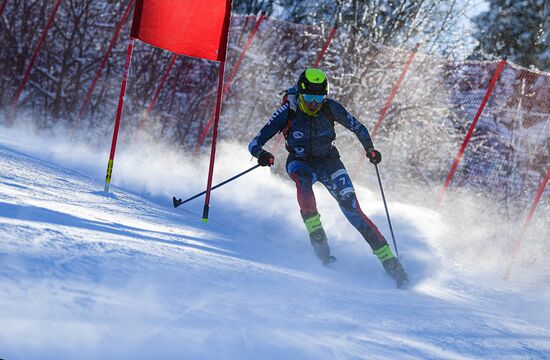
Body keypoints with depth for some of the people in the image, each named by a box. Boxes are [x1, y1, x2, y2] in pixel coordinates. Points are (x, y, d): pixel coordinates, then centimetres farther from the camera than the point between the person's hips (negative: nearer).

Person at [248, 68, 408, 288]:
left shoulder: (330, 108, -14)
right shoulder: (288, 112, -19)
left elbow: (358, 128, 3)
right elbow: (255, 143, -20)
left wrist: (370, 150, -10)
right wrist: (261, 154, -41)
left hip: (329, 162, 0)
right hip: (301, 163, 0)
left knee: (352, 209, -15)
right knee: (302, 180, -38)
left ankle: (388, 260, -13)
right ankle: (317, 237, -33)